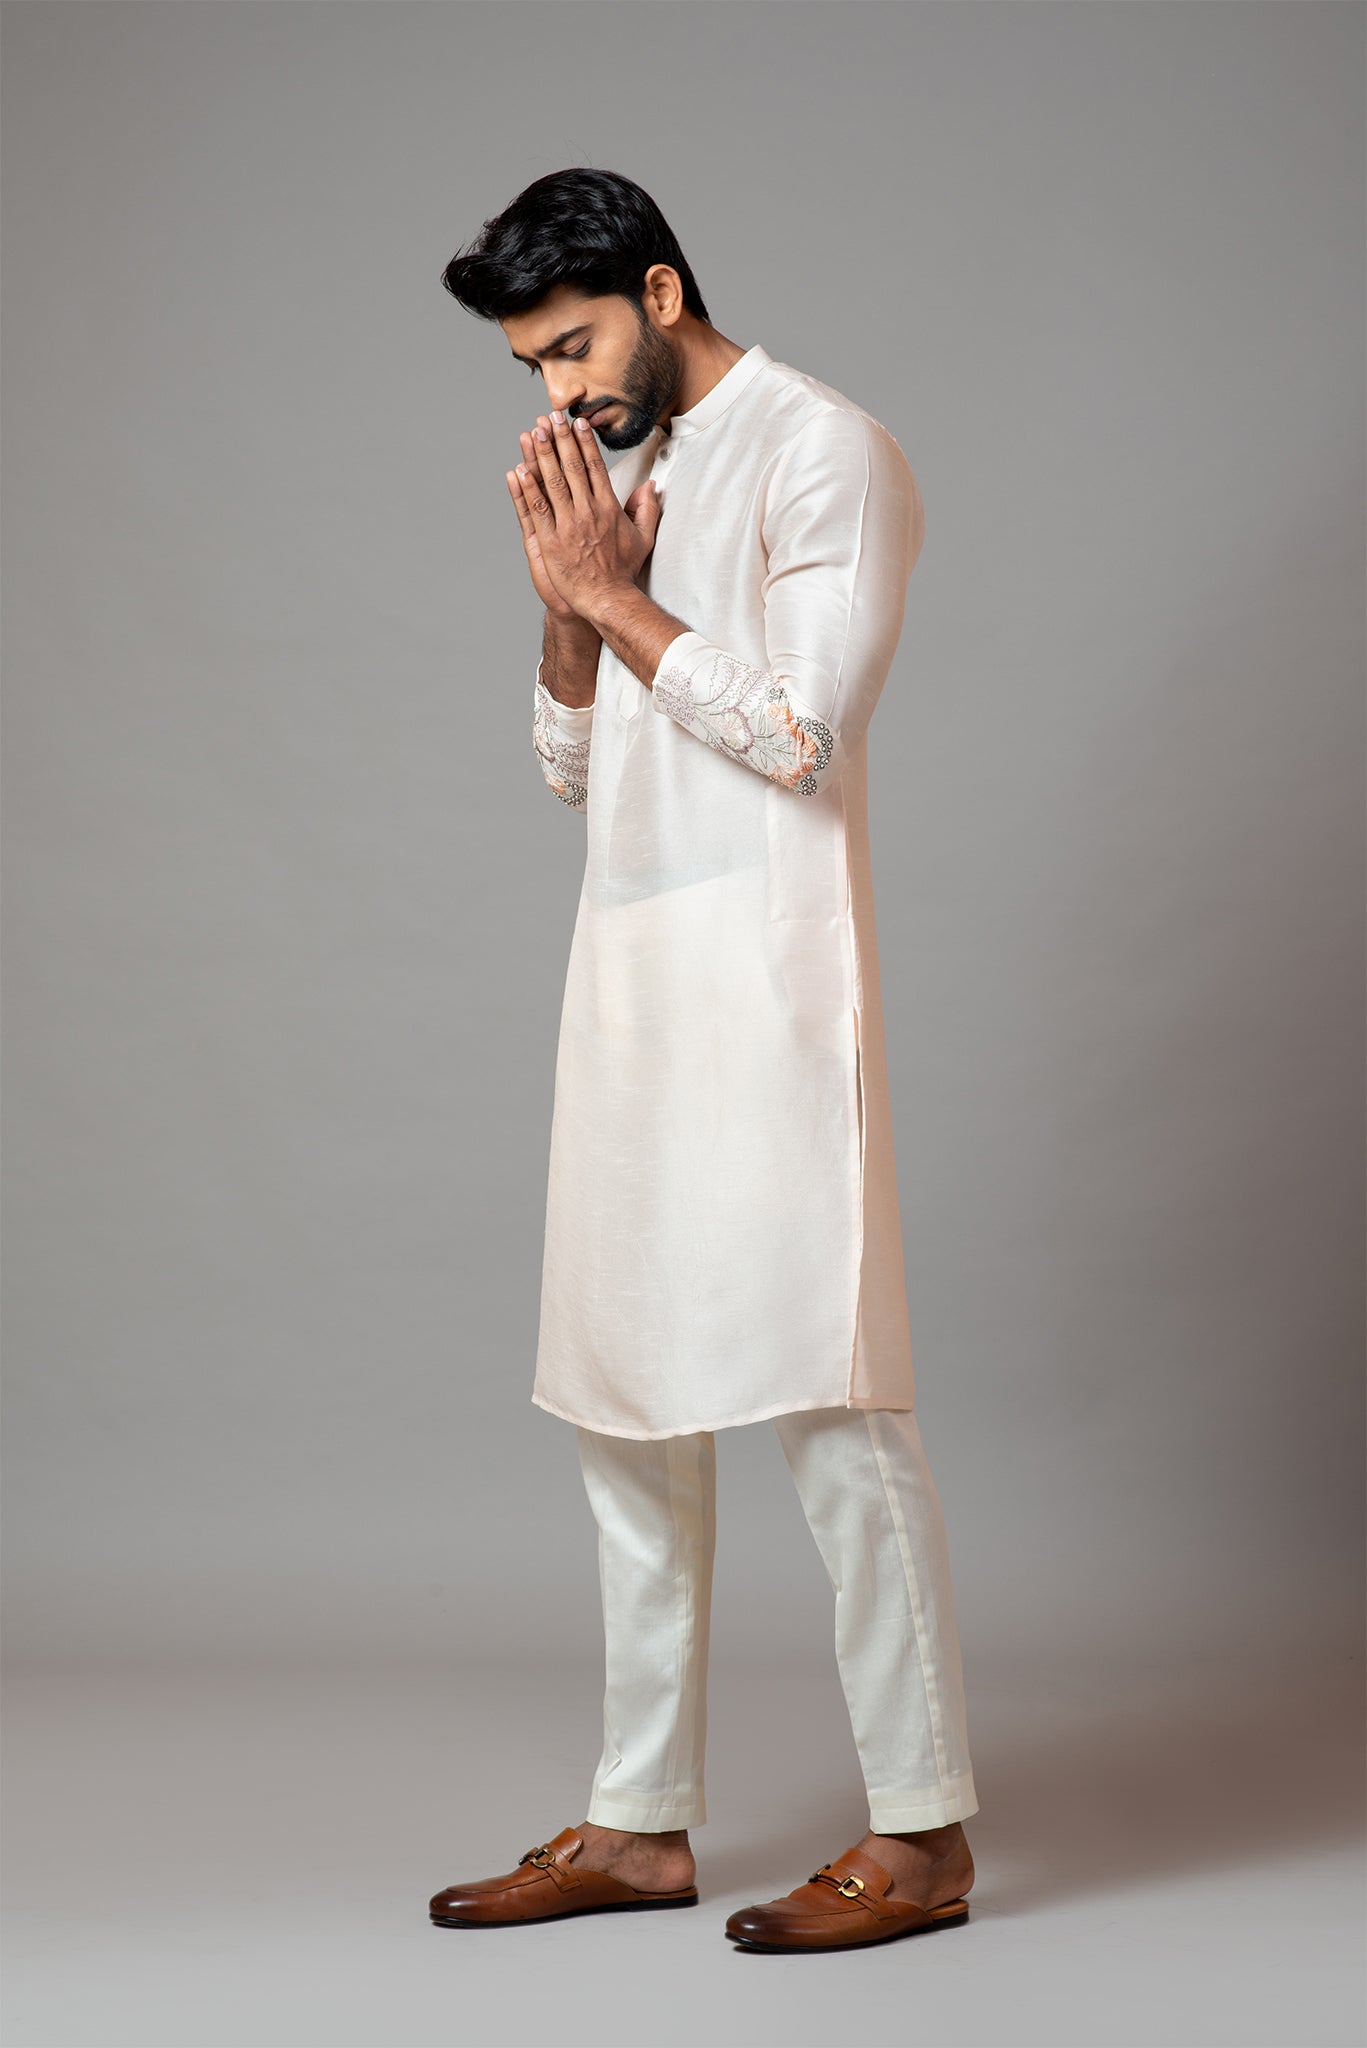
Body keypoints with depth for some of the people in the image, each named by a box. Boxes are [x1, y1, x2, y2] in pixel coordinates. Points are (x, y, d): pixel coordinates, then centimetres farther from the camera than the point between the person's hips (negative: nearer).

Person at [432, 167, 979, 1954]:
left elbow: (803, 734, -14)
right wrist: (568, 596, 4)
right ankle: (643, 1821, 18)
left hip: (766, 971, -8)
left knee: (828, 1398, -8)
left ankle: (923, 1831, 0)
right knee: (624, 1406, 9)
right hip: (629, 971, 8)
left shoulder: (824, 450, -4)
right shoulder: (627, 476, 20)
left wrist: (619, 597, -7)